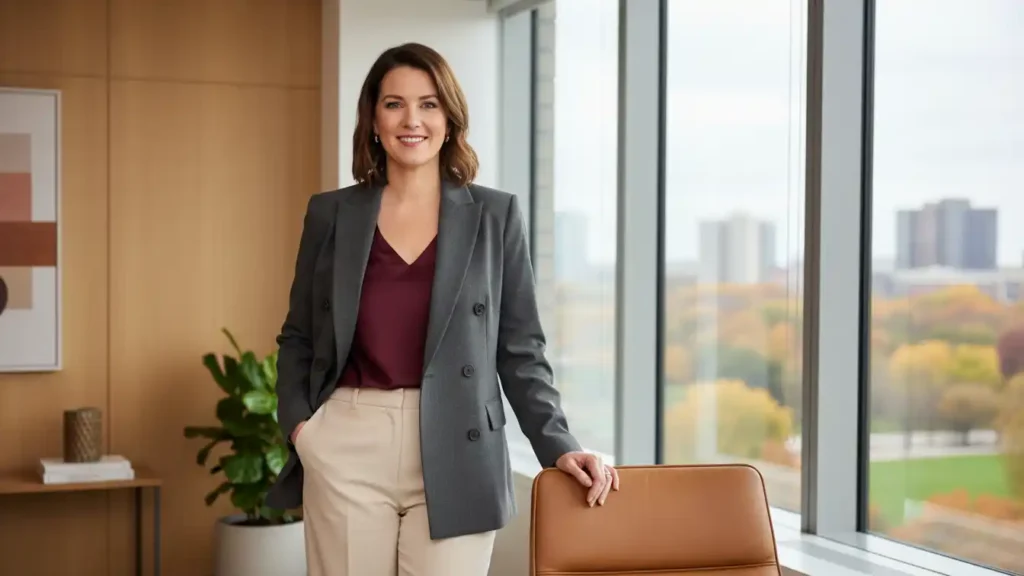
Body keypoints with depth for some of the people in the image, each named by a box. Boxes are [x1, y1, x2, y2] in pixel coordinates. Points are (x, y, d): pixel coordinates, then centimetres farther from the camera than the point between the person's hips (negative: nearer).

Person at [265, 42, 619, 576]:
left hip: (454, 454, -1)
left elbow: (520, 349, 5)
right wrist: (297, 423, -1)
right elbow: (297, 338, 14)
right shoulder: (331, 213, 7)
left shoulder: (495, 215, 4)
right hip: (346, 451, 1)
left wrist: (558, 446, -4)